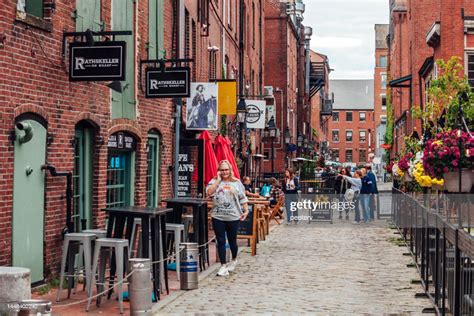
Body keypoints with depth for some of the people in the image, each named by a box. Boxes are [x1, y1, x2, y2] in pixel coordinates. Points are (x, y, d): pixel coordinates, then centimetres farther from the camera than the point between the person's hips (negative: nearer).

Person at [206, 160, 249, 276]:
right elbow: (209, 192, -17)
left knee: (232, 240, 11)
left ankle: (234, 260, 36)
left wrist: (246, 210, -4)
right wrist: (218, 180, -12)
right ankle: (223, 266, 7)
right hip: (218, 217, 0)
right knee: (221, 241, 1)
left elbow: (243, 198, 6)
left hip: (233, 217, 0)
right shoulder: (214, 182, 2)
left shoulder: (237, 183, 4)